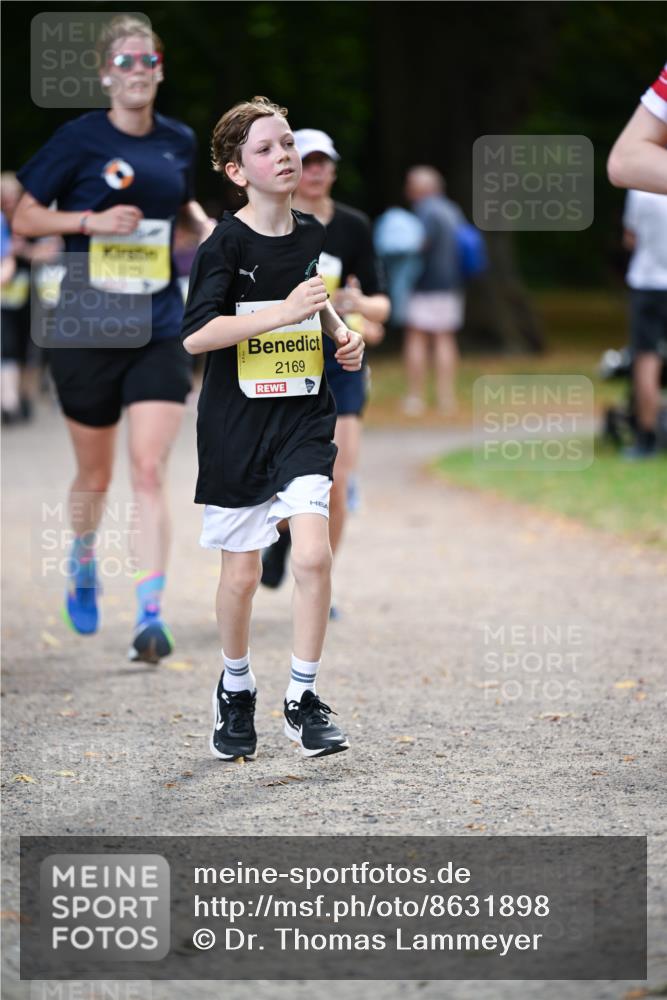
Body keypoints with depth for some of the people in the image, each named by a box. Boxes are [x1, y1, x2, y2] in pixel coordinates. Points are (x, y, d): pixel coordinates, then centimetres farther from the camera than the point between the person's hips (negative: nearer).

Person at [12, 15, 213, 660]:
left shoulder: (179, 142, 6)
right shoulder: (80, 139, -6)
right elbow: (24, 219, -3)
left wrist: (205, 225, 8)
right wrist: (92, 220, -16)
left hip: (159, 332, 2)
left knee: (150, 469, -11)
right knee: (95, 475, 12)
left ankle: (150, 614, -14)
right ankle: (83, 566, 43)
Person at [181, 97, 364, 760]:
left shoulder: (311, 236, 6)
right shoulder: (227, 244, -11)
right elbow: (195, 334, -21)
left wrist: (342, 333, 9)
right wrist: (284, 313, -26)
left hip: (302, 419, 3)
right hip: (236, 426, -3)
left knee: (312, 554, -14)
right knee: (241, 573, 7)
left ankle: (302, 699, -2)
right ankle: (236, 689, 30)